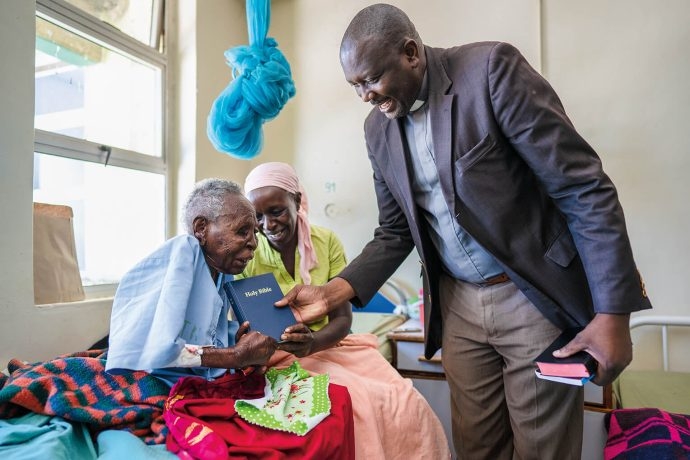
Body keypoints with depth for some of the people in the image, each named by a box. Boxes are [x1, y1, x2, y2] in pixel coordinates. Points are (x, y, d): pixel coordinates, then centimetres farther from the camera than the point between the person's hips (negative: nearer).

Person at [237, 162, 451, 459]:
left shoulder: (326, 241, -4)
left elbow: (343, 318, -4)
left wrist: (313, 343, -26)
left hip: (330, 345, 3)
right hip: (279, 357, -3)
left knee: (408, 404, -18)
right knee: (361, 404, -28)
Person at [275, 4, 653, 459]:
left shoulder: (491, 68, -14)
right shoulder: (378, 127, 3)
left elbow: (585, 189, -15)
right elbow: (395, 233, 8)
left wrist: (612, 311, -18)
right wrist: (333, 292, -6)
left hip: (536, 297, -4)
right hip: (457, 305, 5)